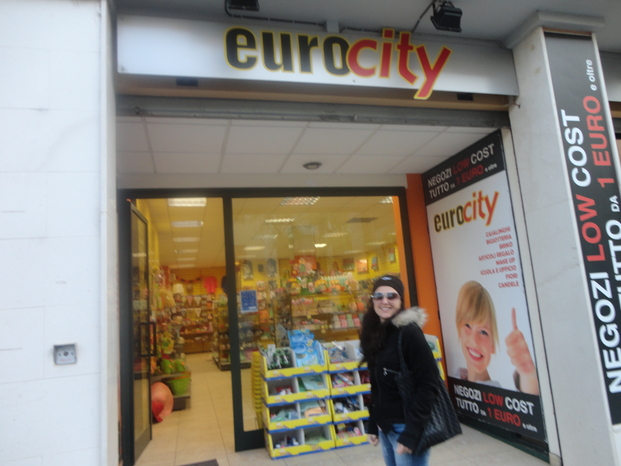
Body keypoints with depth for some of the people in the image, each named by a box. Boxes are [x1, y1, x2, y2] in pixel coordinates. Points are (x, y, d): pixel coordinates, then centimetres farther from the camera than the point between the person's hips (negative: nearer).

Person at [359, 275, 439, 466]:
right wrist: (372, 425, 12)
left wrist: (411, 432, -19)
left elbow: (428, 384, -17)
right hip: (385, 425, 7)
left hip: (405, 426, -6)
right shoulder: (374, 333, 6)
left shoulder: (409, 332, -15)